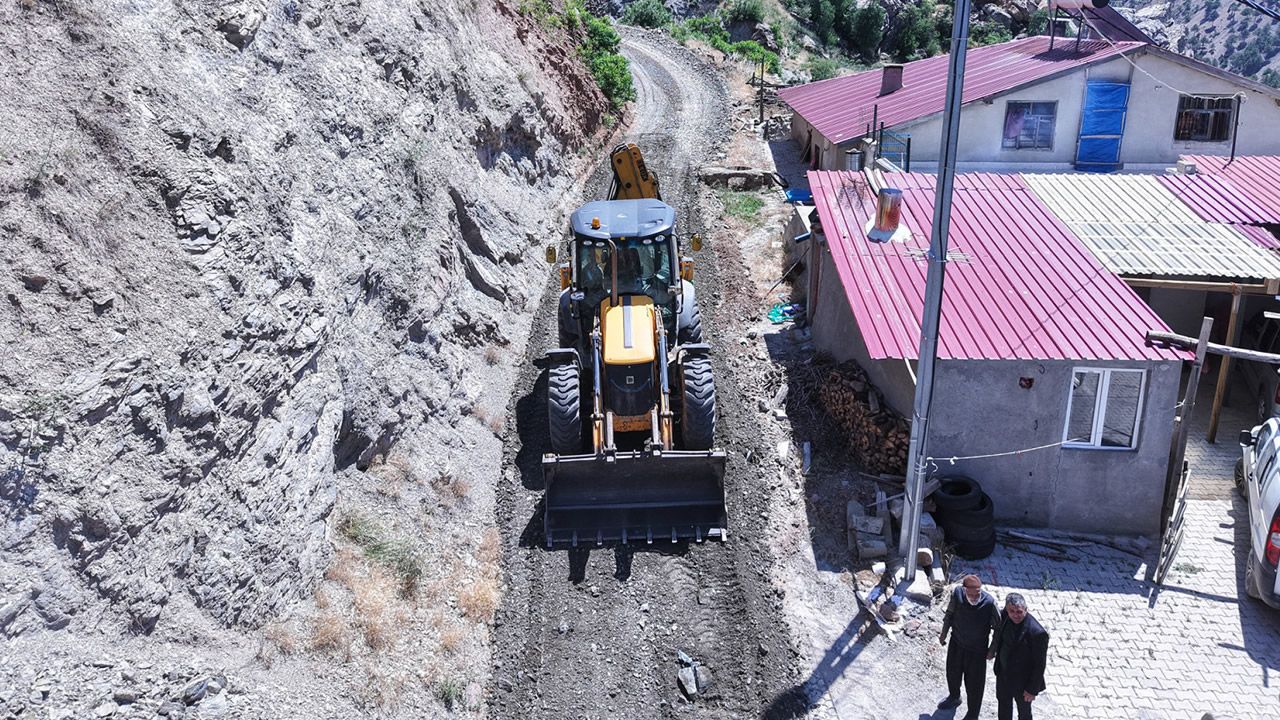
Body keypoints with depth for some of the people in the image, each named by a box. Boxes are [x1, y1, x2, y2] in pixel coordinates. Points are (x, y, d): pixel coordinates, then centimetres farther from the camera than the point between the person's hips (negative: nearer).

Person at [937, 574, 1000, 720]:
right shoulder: (957, 593, -23)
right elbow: (950, 614, -3)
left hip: (977, 649, -3)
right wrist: (944, 634, 9)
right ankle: (954, 697, 57)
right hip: (956, 643, 3)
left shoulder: (989, 602, -31)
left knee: (974, 683, 13)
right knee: (953, 672, 27)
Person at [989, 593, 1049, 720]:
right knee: (1003, 703, 27)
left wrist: (1032, 689, -16)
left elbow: (1039, 665, -22)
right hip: (1003, 673, 5)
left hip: (1022, 681, -5)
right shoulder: (1004, 616, -16)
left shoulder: (1037, 633, -33)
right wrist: (992, 650, 21)